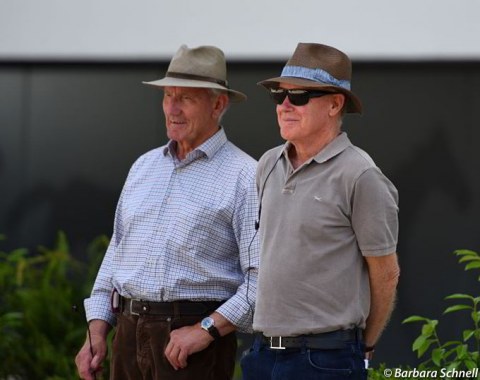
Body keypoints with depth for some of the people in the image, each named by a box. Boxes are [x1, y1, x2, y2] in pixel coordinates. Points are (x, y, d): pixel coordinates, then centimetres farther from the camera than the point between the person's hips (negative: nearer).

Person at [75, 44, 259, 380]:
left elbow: (264, 277, -12)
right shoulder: (144, 167, 16)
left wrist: (207, 329, -18)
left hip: (197, 343, -6)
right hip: (130, 335, 6)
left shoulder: (244, 176, -6)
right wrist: (97, 332, 11)